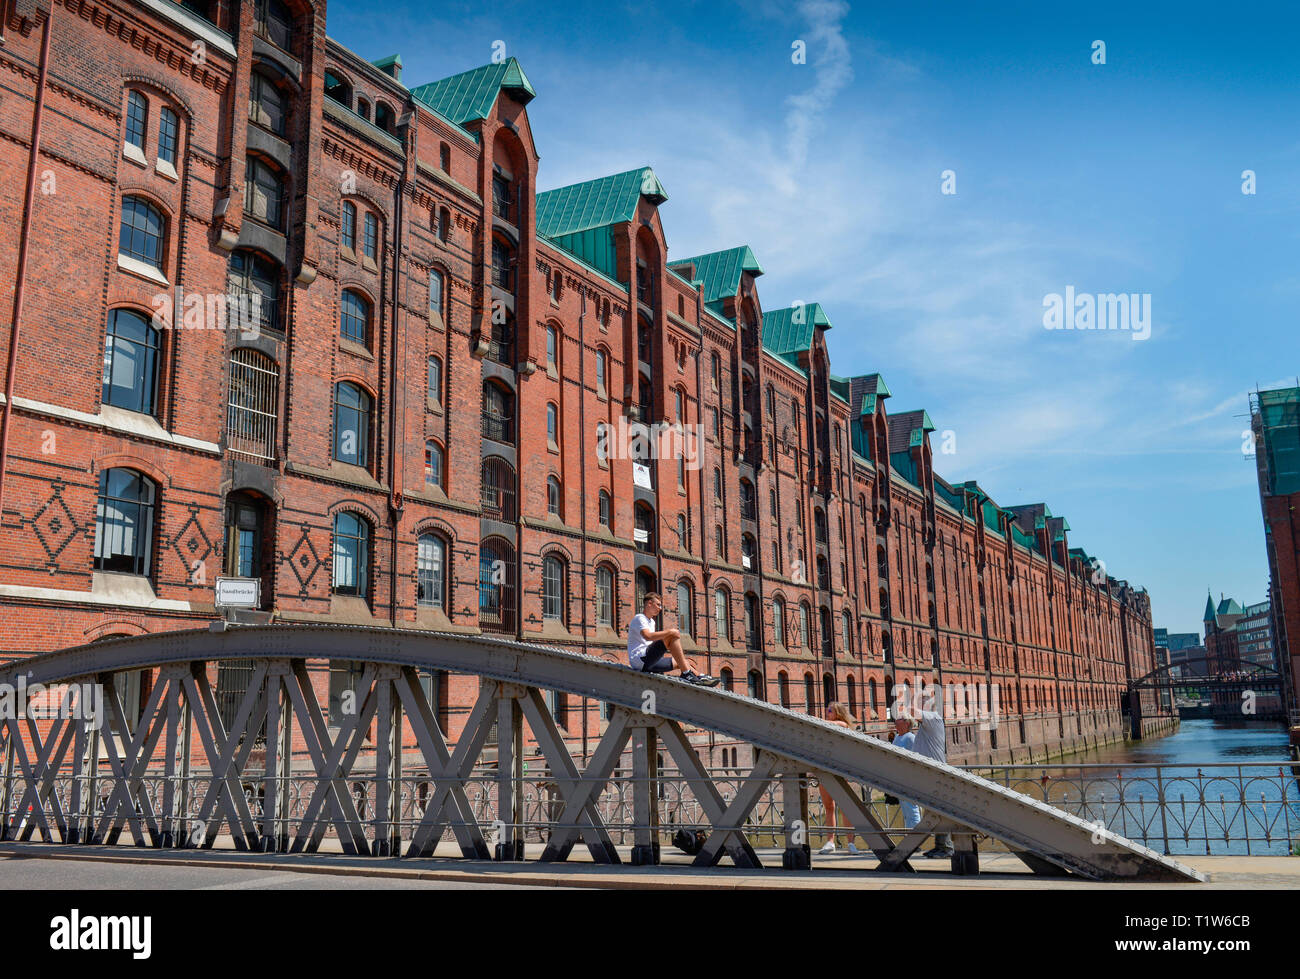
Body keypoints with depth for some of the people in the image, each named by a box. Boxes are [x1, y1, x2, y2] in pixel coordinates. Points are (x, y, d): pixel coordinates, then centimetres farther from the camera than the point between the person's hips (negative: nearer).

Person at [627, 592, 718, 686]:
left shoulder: (651, 622, 27)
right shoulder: (639, 618, -4)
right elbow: (647, 636, -25)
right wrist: (669, 631, -20)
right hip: (640, 660, -10)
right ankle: (686, 673, -24)